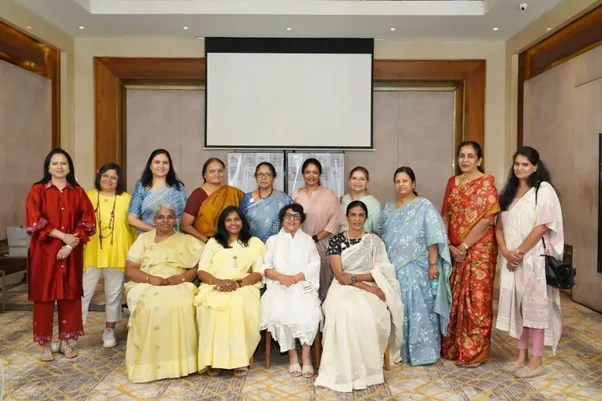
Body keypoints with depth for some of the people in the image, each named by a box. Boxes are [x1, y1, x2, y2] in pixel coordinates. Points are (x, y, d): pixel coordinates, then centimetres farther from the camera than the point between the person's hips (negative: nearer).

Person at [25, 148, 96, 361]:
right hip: (44, 251, -2)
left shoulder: (78, 192, 7)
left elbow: (88, 221, 1)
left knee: (70, 295, 5)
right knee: (44, 295, 2)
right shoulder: (37, 191, 1)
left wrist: (71, 244, -10)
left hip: (72, 252, 2)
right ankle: (45, 344, 13)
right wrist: (63, 236, -14)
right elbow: (34, 222, -8)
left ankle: (65, 342, 17)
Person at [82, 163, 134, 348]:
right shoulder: (88, 197, 4)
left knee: (114, 293, 11)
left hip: (117, 254, 0)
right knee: (83, 292, 1)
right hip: (91, 253, 0)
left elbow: (133, 225, 5)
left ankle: (109, 331, 26)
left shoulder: (126, 198, 2)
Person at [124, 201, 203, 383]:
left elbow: (197, 268, 7)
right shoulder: (143, 238, 15)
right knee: (150, 307, -34)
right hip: (146, 286, 0)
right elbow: (130, 269, 5)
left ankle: (179, 361, -22)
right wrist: (151, 279, -13)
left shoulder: (186, 241, 15)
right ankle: (148, 362, -22)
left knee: (181, 306, -33)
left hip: (179, 287, 0)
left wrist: (181, 278, -15)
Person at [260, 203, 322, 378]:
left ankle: (306, 354, -13)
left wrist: (295, 278, -11)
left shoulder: (308, 240, 18)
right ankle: (292, 355, -13)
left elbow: (314, 266, 4)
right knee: (279, 312, -30)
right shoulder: (273, 240, 18)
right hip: (279, 287, 0)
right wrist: (281, 277, -12)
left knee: (309, 313, -30)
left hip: (303, 286, 0)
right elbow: (265, 267, 6)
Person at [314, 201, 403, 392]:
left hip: (369, 289, 0)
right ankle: (346, 369, -20)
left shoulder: (374, 241, 6)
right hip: (343, 288, 0)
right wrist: (367, 287, -16)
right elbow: (339, 275, -5)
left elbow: (380, 273, -1)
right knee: (344, 311, -34)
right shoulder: (336, 240, 4)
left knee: (366, 314, -32)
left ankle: (366, 367, -14)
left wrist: (354, 277, -12)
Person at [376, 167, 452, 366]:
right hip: (393, 267, 5)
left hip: (416, 268, -5)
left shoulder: (424, 206, -4)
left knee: (418, 307, -4)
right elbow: (380, 234, 17)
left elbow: (434, 237, -11)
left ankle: (422, 352, 8)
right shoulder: (388, 207, 12)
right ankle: (397, 350, 20)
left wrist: (433, 263, -17)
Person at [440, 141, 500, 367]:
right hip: (454, 251, 5)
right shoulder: (452, 183, 11)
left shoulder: (486, 182, -6)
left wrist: (464, 246, -15)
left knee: (476, 299, 0)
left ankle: (474, 352, 14)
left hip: (479, 250, -5)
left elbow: (486, 220, -14)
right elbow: (445, 216, 8)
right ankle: (452, 346, 26)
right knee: (454, 298, 11)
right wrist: (449, 245, -5)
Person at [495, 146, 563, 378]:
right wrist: (506, 251, -6)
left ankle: (536, 361, 10)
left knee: (535, 306, 0)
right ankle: (522, 356, 22)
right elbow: (500, 225, 9)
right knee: (517, 305, 11)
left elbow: (543, 226, -14)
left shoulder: (544, 190, -6)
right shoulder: (510, 191, 13)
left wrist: (520, 252, -14)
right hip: (512, 259, 6)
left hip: (534, 258, -6)